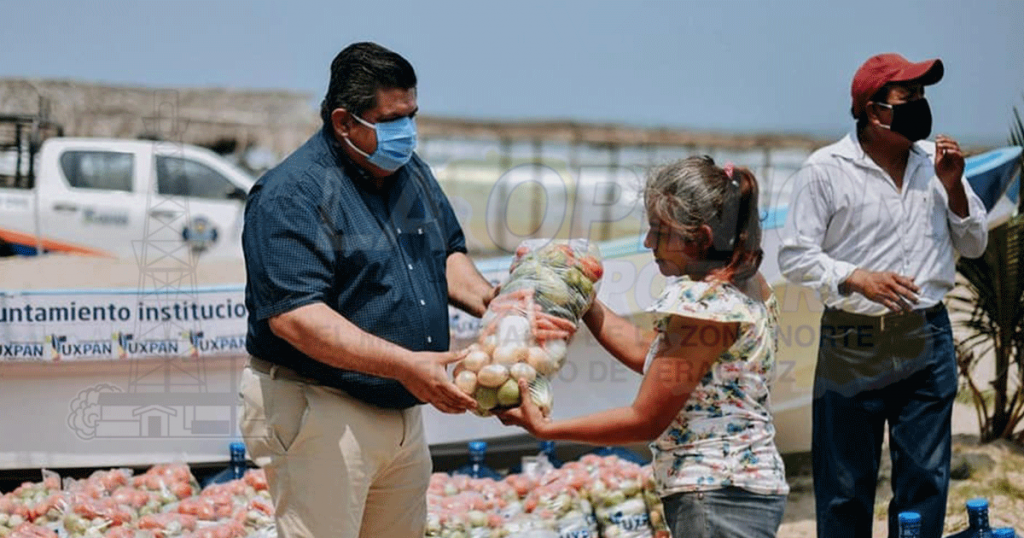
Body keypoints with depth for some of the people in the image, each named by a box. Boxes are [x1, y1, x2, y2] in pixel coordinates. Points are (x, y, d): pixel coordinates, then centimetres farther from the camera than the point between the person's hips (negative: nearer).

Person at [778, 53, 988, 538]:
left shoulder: (935, 161, 8)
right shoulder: (825, 170, -5)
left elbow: (973, 245, 14)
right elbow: (795, 256, -6)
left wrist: (953, 188, -3)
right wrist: (857, 279, -21)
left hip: (928, 339, 4)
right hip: (852, 345, -4)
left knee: (926, 479, 6)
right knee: (845, 485, 3)